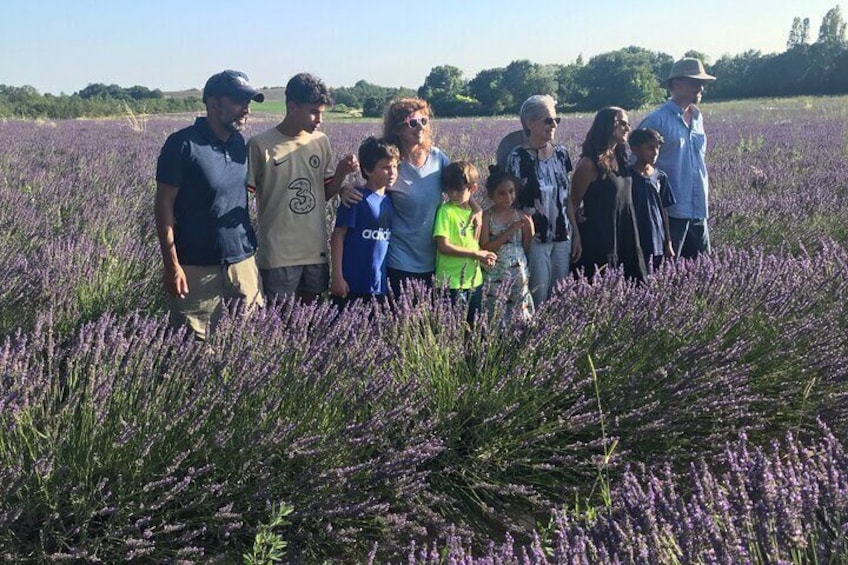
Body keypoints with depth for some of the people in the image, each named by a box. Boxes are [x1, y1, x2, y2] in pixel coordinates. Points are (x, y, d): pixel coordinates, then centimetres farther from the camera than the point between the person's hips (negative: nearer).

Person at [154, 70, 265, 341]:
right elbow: (164, 205, -9)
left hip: (243, 261, 5)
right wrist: (172, 265, -13)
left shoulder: (239, 143, 7)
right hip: (196, 267, -5)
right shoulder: (183, 144, -11)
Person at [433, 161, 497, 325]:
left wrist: (485, 257, -2)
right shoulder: (446, 211, -9)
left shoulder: (475, 212, 9)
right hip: (452, 283, -6)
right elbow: (443, 246, -17)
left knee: (473, 324, 14)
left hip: (475, 280, 6)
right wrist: (476, 253, -13)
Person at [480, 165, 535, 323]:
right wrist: (511, 230, -15)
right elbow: (485, 248, -13)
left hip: (519, 274, 3)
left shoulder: (521, 216, 4)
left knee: (521, 315, 4)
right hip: (496, 276, -2)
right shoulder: (486, 217, -3)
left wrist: (529, 228, -4)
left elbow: (528, 248, 11)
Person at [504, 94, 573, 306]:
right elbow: (512, 201, -7)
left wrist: (575, 233, 11)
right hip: (535, 239, -5)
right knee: (538, 300, 0)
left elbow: (568, 195, 13)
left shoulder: (561, 153, 6)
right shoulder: (518, 158, -10)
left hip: (562, 237, 5)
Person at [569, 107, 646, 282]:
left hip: (625, 237, 8)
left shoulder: (620, 158, 9)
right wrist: (576, 238, -16)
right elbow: (572, 204, -12)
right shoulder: (589, 164, -14)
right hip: (599, 238, -8)